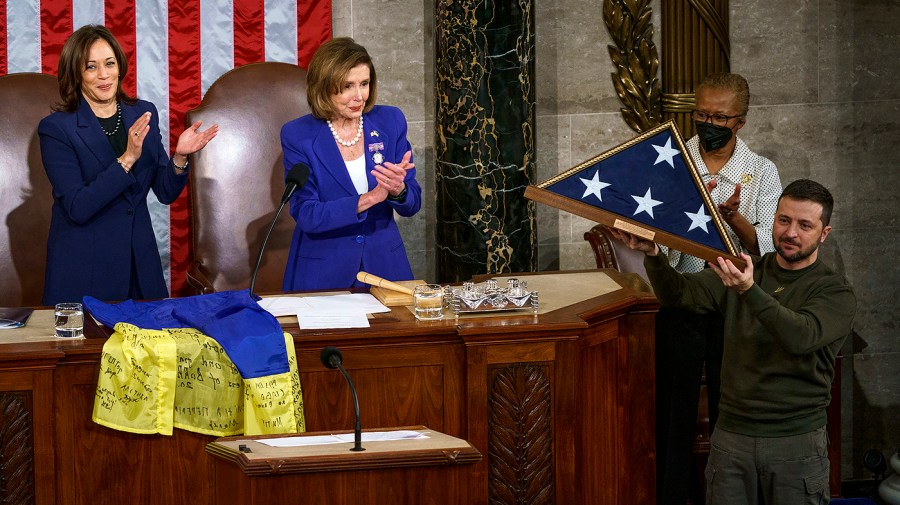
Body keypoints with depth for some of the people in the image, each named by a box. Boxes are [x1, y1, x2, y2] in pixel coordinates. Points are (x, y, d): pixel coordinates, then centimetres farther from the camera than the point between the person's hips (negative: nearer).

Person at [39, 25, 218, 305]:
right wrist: (127, 159, -25)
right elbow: (77, 208, -18)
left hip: (140, 263, 4)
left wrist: (179, 157, -14)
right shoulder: (56, 128, -10)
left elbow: (166, 193, 6)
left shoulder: (144, 114, 4)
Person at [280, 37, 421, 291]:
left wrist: (399, 190, -17)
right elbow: (305, 215, -11)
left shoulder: (391, 122, 4)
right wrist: (368, 200, -22)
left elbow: (412, 205, 7)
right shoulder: (298, 135, -4)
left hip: (384, 264, 2)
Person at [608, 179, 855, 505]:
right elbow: (678, 294, -5)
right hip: (732, 435, 3)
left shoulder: (835, 292, -6)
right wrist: (652, 254, -25)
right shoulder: (741, 271, 7)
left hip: (796, 442, -3)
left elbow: (801, 337, -25)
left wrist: (749, 291, -39)